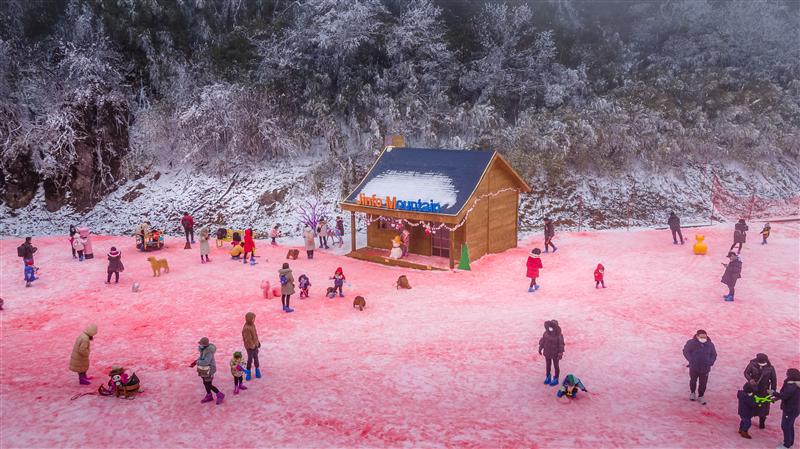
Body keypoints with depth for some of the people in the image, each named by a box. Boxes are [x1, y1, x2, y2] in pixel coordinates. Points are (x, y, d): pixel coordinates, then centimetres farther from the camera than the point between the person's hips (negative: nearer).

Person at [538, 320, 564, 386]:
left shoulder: (559, 336, -23)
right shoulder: (545, 333, -10)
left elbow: (561, 345, -18)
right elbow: (542, 341, 3)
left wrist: (560, 353, -20)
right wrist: (540, 349, 10)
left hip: (555, 354, -4)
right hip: (547, 353, 4)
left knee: (556, 366, 13)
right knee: (548, 365, 19)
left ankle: (556, 379, 30)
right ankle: (548, 377, 40)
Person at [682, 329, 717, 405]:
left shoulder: (710, 345, -5)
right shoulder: (691, 343, -15)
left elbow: (714, 355, 5)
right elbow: (686, 351, -8)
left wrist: (710, 362, -9)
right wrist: (691, 360, -17)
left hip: (705, 368, 1)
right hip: (694, 367, -1)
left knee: (703, 384, 9)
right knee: (693, 381, 19)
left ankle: (700, 396, 31)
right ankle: (692, 393, 45)